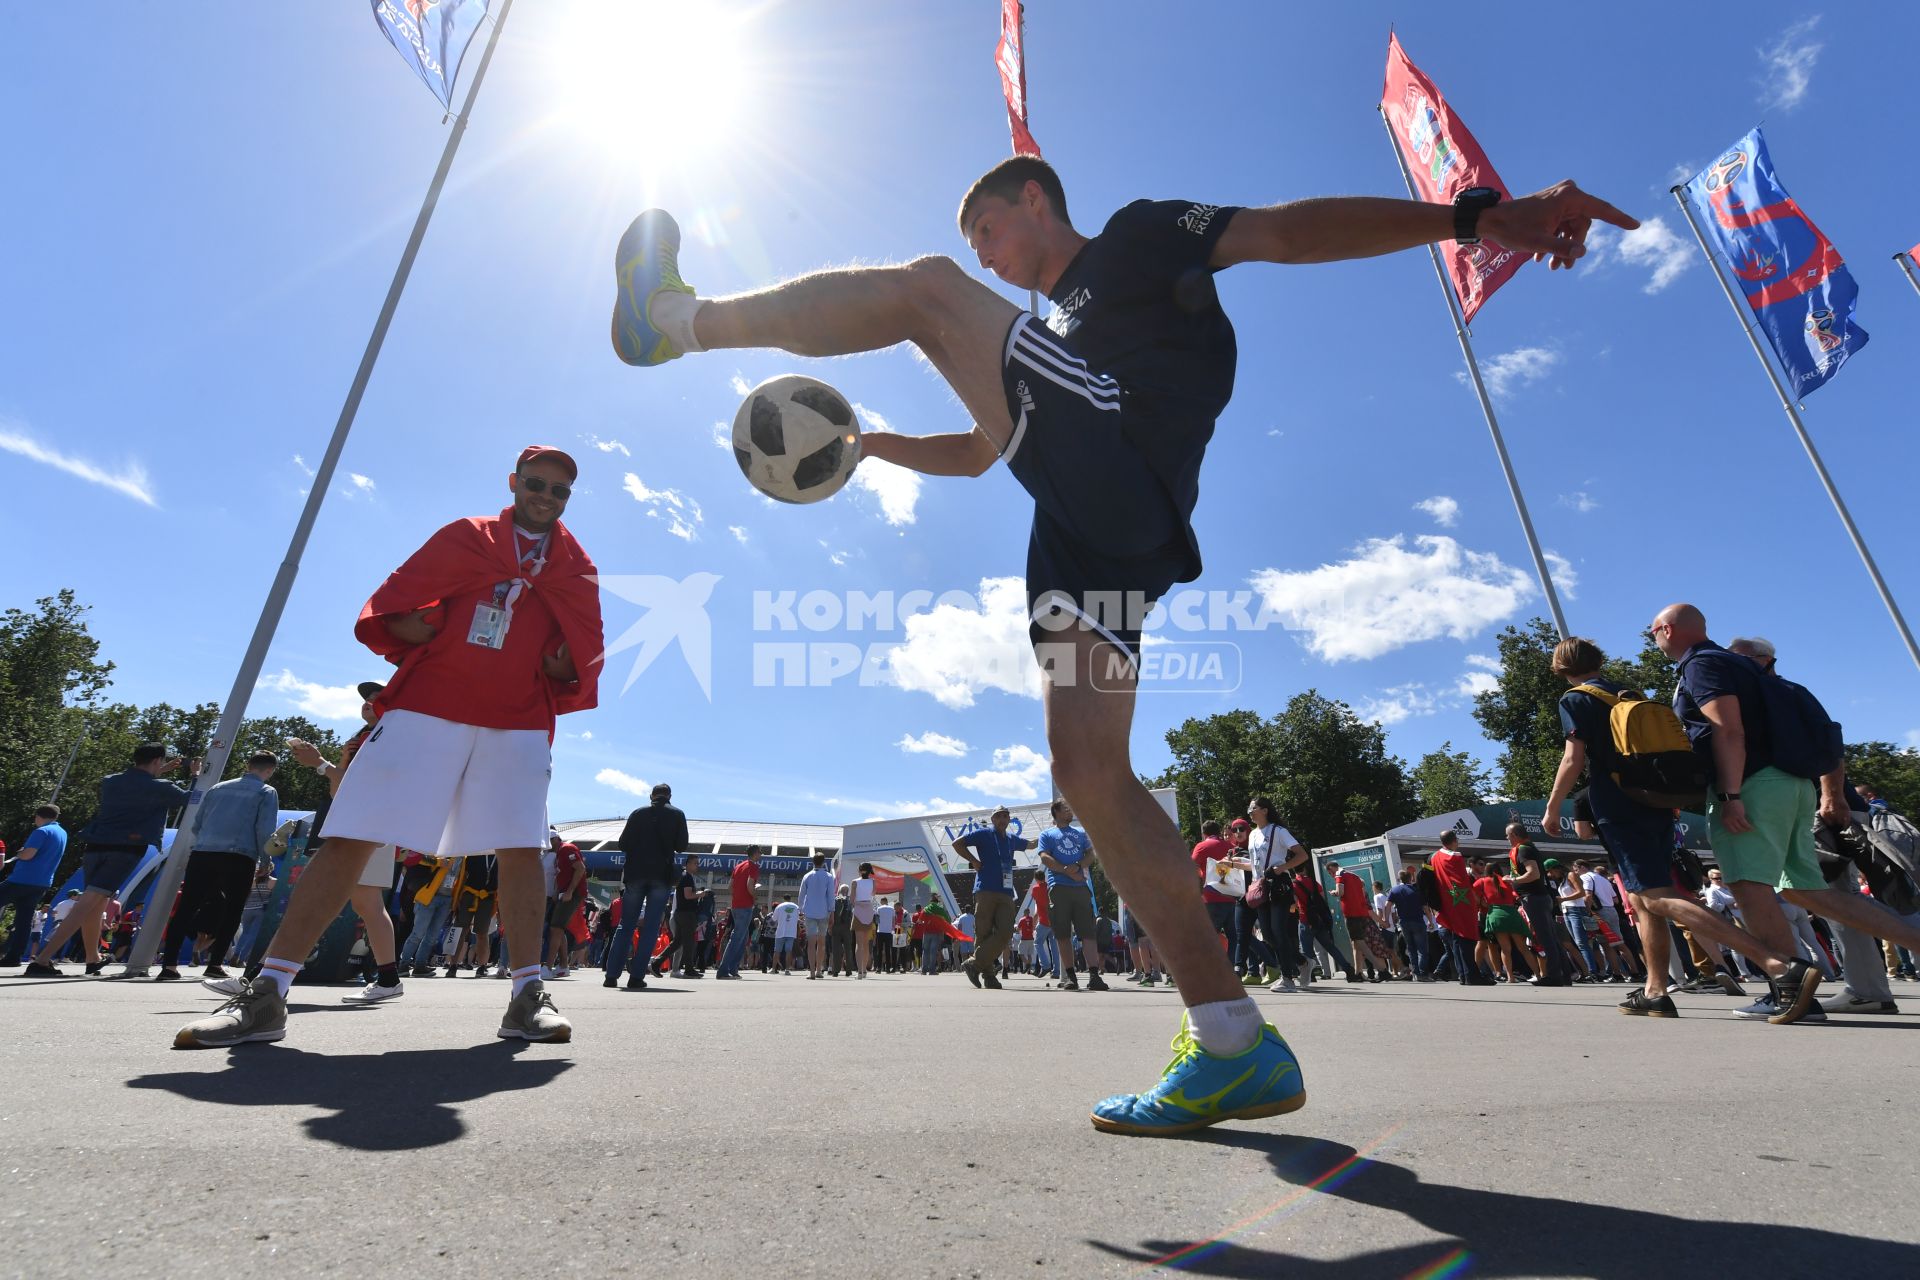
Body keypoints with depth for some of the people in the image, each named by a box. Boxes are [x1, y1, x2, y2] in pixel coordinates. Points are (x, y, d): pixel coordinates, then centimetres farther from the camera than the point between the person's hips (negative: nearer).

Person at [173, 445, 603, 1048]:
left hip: (519, 721, 0)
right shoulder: (464, 536, 12)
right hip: (427, 704, 0)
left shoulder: (578, 568, 13)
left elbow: (584, 657, 11)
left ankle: (528, 997, -3)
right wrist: (430, 635, -8)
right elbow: (390, 605, 10)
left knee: (520, 849, -8)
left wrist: (564, 664, -10)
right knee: (349, 839, -4)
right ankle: (267, 994, 5)